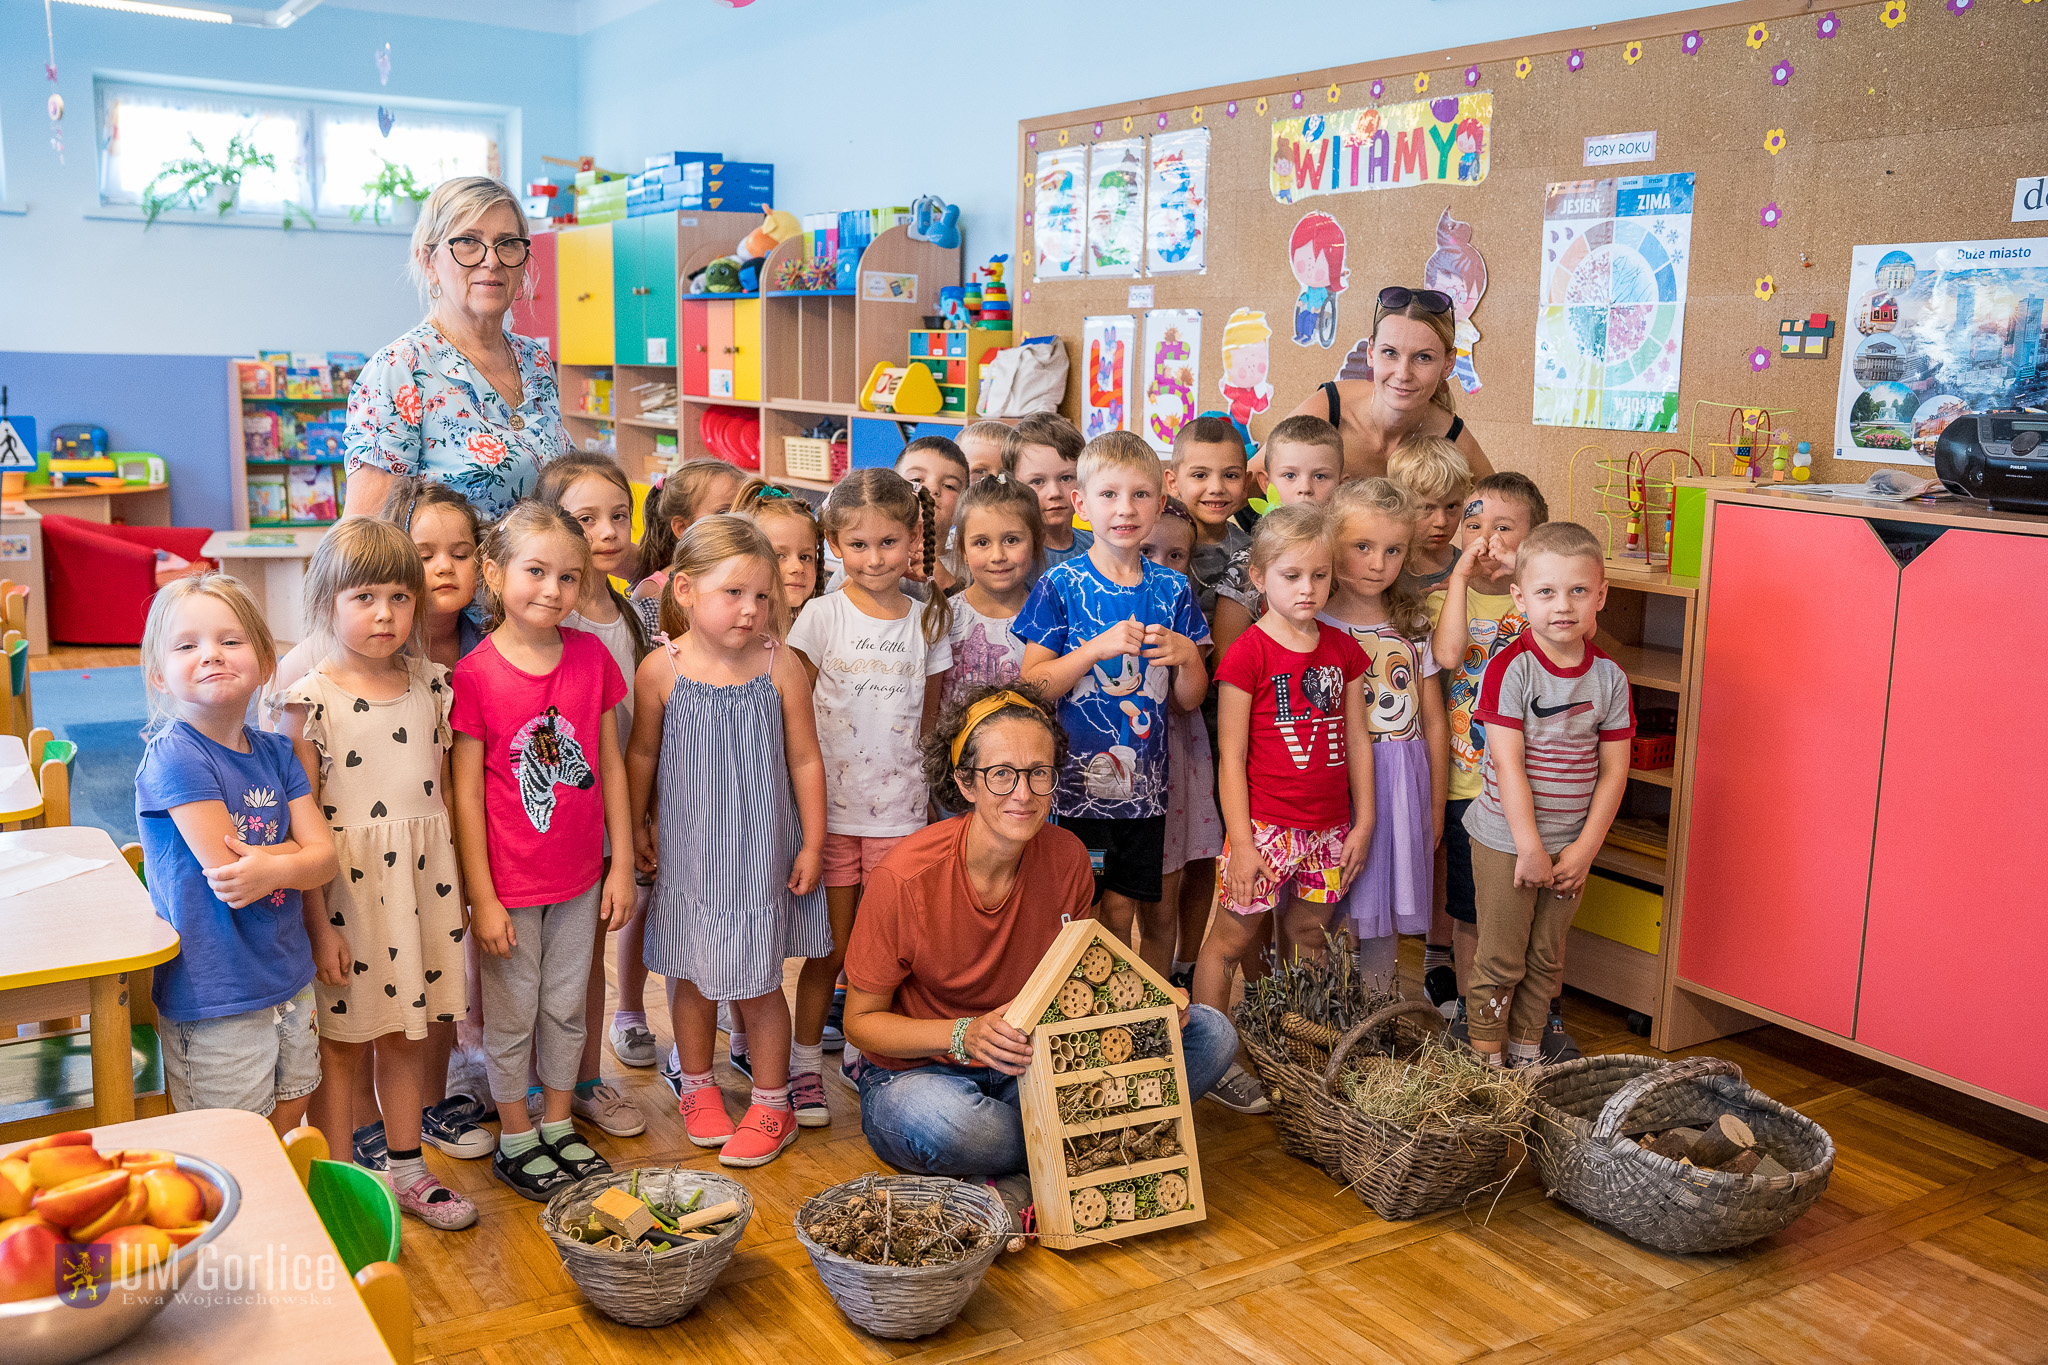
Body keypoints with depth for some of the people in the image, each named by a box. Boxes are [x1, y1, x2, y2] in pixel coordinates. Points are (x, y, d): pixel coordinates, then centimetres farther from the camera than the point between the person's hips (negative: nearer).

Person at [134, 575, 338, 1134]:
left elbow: (325, 858, -1)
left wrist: (273, 866, -18)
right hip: (213, 998, -6)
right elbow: (228, 880, -20)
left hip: (289, 978, 7)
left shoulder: (275, 752, 3)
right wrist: (296, 847, -7)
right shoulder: (173, 757, -18)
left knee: (288, 1123, 21)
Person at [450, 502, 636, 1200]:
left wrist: (621, 863, 4)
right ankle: (515, 1139, 30)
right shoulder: (475, 675, -14)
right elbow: (466, 793, -11)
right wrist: (482, 897, -11)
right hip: (508, 884, -4)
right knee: (512, 1016, 11)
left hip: (579, 878, 4)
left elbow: (610, 765, 3)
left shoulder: (591, 655, -3)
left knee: (566, 1007, 17)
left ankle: (560, 1126, 35)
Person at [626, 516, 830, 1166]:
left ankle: (771, 1106, 22)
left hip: (762, 847, -1)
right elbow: (642, 754, 5)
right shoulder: (660, 669, -10)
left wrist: (812, 843, -1)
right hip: (689, 847, 1)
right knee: (691, 974, 15)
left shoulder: (780, 666, -10)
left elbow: (806, 760, -3)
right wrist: (636, 826, 11)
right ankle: (698, 1086, 37)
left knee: (755, 979, 4)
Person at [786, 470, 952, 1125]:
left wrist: (924, 790, 10)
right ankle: (805, 1066, 22)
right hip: (830, 806, -2)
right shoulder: (822, 615, -4)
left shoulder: (927, 619, 3)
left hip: (900, 809, 2)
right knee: (831, 946, 6)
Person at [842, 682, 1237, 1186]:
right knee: (932, 1119, -42)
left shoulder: (1066, 857, -8)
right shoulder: (907, 876, -21)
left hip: (1033, 1070, 5)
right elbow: (861, 1020, -12)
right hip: (919, 1072, -4)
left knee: (1211, 1034, -9)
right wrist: (966, 1035, -29)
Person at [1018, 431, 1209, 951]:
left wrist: (1186, 656, -12)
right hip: (1073, 785, -3)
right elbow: (1031, 685, -10)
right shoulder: (1061, 586, -5)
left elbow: (1190, 699, 9)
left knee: (1121, 913, 11)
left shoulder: (1171, 590, 5)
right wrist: (1099, 647, -22)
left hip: (1142, 786, 3)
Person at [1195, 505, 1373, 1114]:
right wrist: (1241, 841, -13)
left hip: (1329, 828, 5)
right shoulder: (1247, 654, -11)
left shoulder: (1343, 649, 6)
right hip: (1266, 826, -5)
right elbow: (1231, 758, -10)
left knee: (1308, 937, 15)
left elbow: (1357, 739, 11)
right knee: (1231, 937, 2)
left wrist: (1363, 822, 9)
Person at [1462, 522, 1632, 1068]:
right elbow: (1508, 763, -18)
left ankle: (1526, 1053, 33)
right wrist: (1530, 847, -18)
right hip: (1506, 841, -4)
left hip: (1570, 844, 4)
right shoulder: (1510, 669, -16)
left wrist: (1585, 847, -6)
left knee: (1547, 959, 17)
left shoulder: (1609, 676, -3)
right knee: (1501, 961, 6)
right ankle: (1486, 1062, 21)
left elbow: (1614, 769, 0)